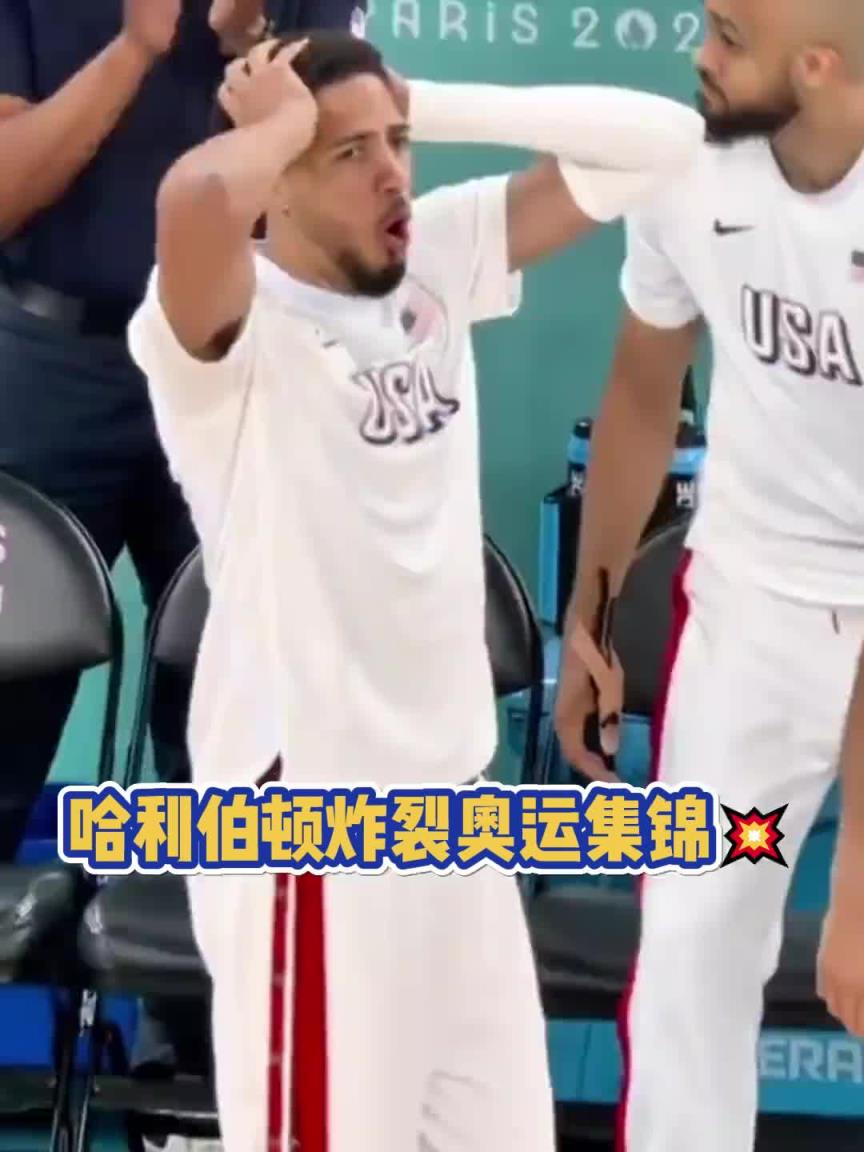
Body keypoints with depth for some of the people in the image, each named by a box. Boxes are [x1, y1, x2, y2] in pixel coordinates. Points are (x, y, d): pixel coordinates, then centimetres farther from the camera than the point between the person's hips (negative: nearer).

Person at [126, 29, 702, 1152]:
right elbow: (195, 197, -41)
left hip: (450, 786, 7)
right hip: (305, 806, -7)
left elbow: (660, 140, 4)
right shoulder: (227, 321, -16)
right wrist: (287, 124, -18)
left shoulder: (439, 258, 3)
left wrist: (426, 105, -4)